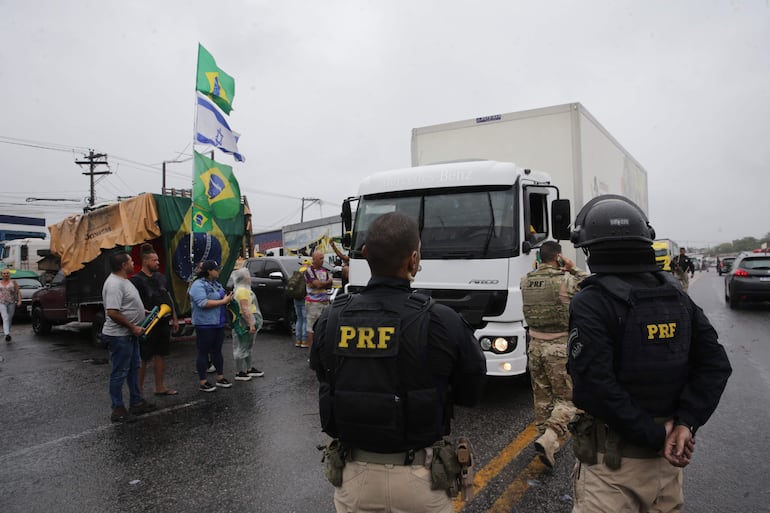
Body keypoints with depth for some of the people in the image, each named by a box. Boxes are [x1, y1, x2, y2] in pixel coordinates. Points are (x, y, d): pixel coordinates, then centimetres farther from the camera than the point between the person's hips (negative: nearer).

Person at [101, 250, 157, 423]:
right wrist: (133, 328, -23)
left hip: (129, 335, 11)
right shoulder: (114, 284, -23)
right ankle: (118, 410, 10)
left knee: (133, 369, 18)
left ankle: (136, 403, 29)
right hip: (119, 336, -11)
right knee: (119, 373, -1)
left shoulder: (123, 281, 11)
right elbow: (113, 312, -29)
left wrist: (146, 313, 15)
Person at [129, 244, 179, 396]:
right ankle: (139, 389, 14)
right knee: (143, 358, 1)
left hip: (163, 324, 7)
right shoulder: (136, 280, -11)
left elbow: (169, 298, 18)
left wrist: (175, 318, 17)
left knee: (160, 355, 13)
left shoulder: (160, 277, 12)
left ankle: (160, 387, 24)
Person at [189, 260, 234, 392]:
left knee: (217, 351, 15)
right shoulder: (198, 285, -14)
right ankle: (203, 382, 9)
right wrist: (223, 301, -21)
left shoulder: (216, 284, 13)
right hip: (205, 325, -8)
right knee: (203, 352, 1)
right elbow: (203, 303, -26)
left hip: (218, 323, 8)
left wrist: (228, 298, 3)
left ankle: (220, 378, 25)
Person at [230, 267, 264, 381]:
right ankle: (239, 373, 2)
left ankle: (249, 369, 28)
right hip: (245, 322, -11)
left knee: (248, 347, 18)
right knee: (242, 347, -4)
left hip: (249, 321, 11)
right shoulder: (242, 290, -18)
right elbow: (245, 309, -25)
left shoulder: (245, 289, 15)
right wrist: (251, 324, -26)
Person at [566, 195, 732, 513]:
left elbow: (594, 388, -25)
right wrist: (686, 422, -9)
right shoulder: (676, 295, 2)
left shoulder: (590, 304, -18)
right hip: (667, 459, 6)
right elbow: (715, 365, -2)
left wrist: (655, 436, -15)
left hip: (613, 460, -6)